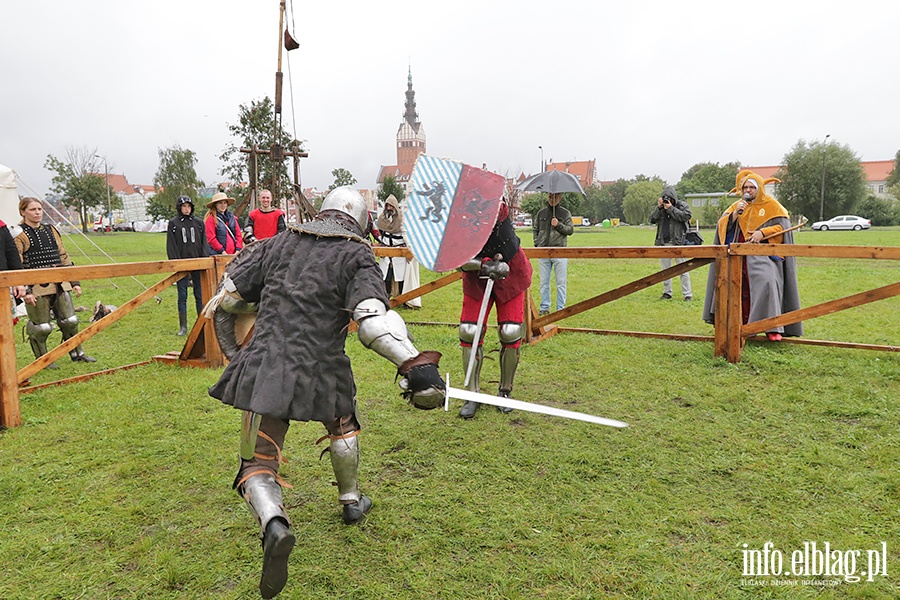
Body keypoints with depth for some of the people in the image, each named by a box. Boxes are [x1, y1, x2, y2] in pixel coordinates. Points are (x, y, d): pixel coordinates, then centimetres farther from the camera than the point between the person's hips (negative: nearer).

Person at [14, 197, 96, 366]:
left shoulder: (51, 231, 13)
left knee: (70, 321, 10)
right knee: (41, 327, 1)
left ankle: (77, 353, 26)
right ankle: (42, 358, 21)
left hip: (60, 285, 6)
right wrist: (25, 291, -15)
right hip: (37, 288, -5)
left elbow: (64, 258, 16)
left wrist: (74, 282, 12)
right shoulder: (18, 235, -5)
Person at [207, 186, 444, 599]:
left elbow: (227, 297, 16)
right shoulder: (356, 255, -1)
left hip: (264, 367, 2)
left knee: (258, 464, 8)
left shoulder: (280, 243, 12)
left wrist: (231, 348, 33)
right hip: (320, 371, -1)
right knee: (342, 424, 30)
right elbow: (373, 320, -19)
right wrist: (415, 365, -25)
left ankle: (274, 523, -20)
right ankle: (350, 502, 44)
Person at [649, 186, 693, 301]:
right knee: (665, 268, 10)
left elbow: (686, 216, -13)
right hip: (663, 242, 5)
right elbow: (652, 219, 6)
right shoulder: (661, 207, 14)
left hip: (677, 242, -4)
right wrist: (658, 208, -7)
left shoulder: (682, 205, 4)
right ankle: (667, 293, 19)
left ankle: (687, 294, -3)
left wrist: (671, 209, -12)